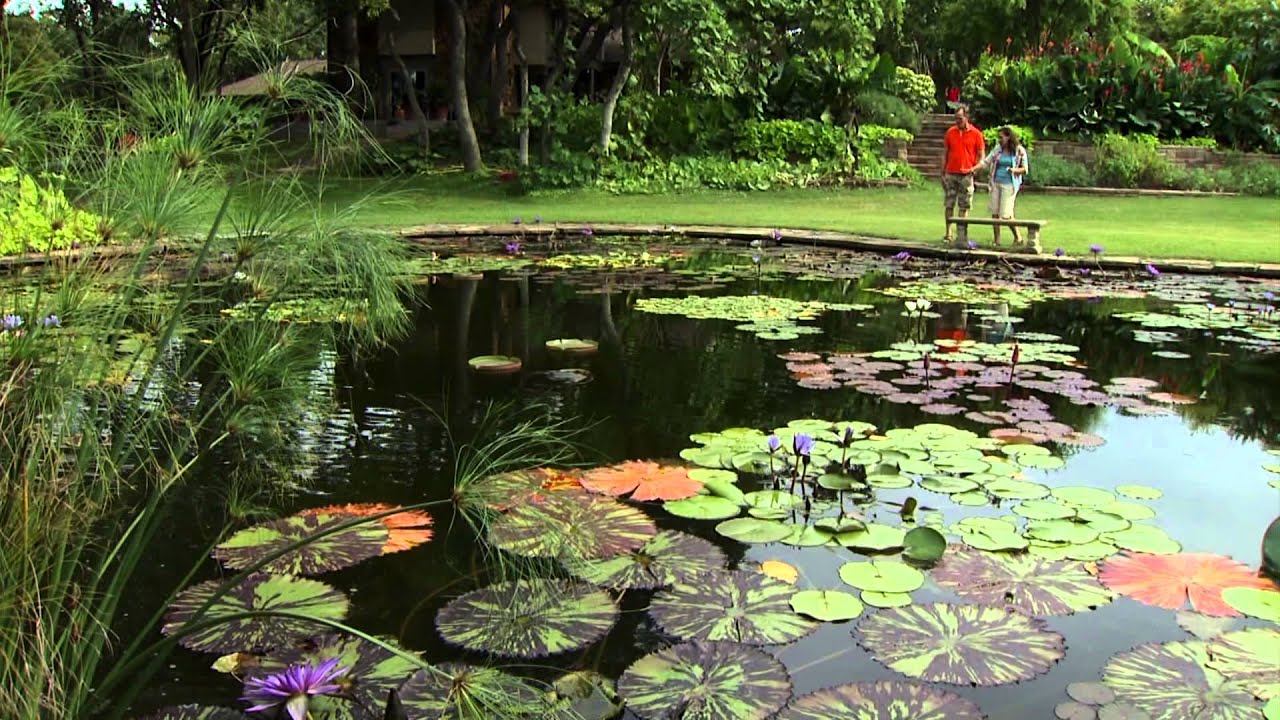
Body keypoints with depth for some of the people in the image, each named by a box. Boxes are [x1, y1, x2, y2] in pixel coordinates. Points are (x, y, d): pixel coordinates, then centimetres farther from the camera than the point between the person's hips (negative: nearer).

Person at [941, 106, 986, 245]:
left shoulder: (976, 134, 0)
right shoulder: (950, 132, 6)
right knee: (948, 204, 4)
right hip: (950, 174, 2)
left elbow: (981, 155, 4)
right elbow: (945, 153, 11)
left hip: (966, 175, -2)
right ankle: (948, 233, 11)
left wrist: (974, 169, -10)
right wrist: (943, 172, 7)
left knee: (964, 206, 3)